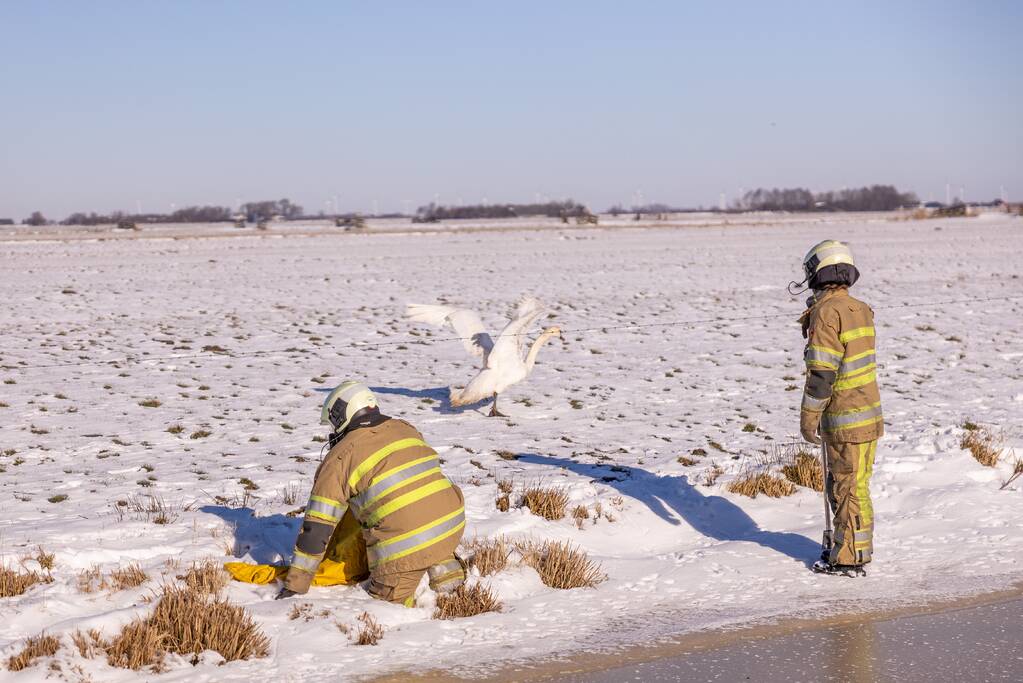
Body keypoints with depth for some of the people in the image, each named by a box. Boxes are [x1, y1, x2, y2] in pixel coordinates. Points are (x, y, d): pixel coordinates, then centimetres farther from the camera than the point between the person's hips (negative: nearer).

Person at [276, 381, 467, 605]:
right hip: (452, 526, 5)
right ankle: (444, 564, 15)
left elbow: (317, 527, 0)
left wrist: (295, 585, 5)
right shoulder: (406, 429, 15)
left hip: (406, 542, -5)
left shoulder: (340, 457, 0)